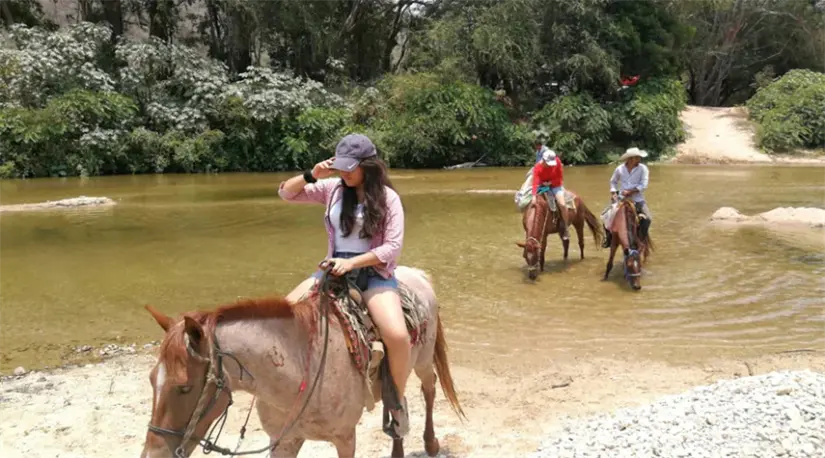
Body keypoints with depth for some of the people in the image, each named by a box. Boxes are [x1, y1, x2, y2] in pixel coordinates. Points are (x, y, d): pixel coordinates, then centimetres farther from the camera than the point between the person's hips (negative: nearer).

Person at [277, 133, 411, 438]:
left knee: (397, 336, -28)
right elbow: (286, 193, 7)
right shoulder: (332, 188, 6)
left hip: (374, 273, -4)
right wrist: (312, 175, -10)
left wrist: (352, 262, -22)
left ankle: (397, 400, -1)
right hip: (335, 269, 5)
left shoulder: (387, 197, -5)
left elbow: (392, 248, -13)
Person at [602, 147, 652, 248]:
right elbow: (613, 181, 17)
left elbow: (643, 185, -13)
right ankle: (609, 239, 15)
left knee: (647, 218, -22)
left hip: (637, 200, -2)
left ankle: (641, 240, -3)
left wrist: (630, 191, -20)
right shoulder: (620, 169, 1)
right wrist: (613, 192, 1)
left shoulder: (642, 168, -6)